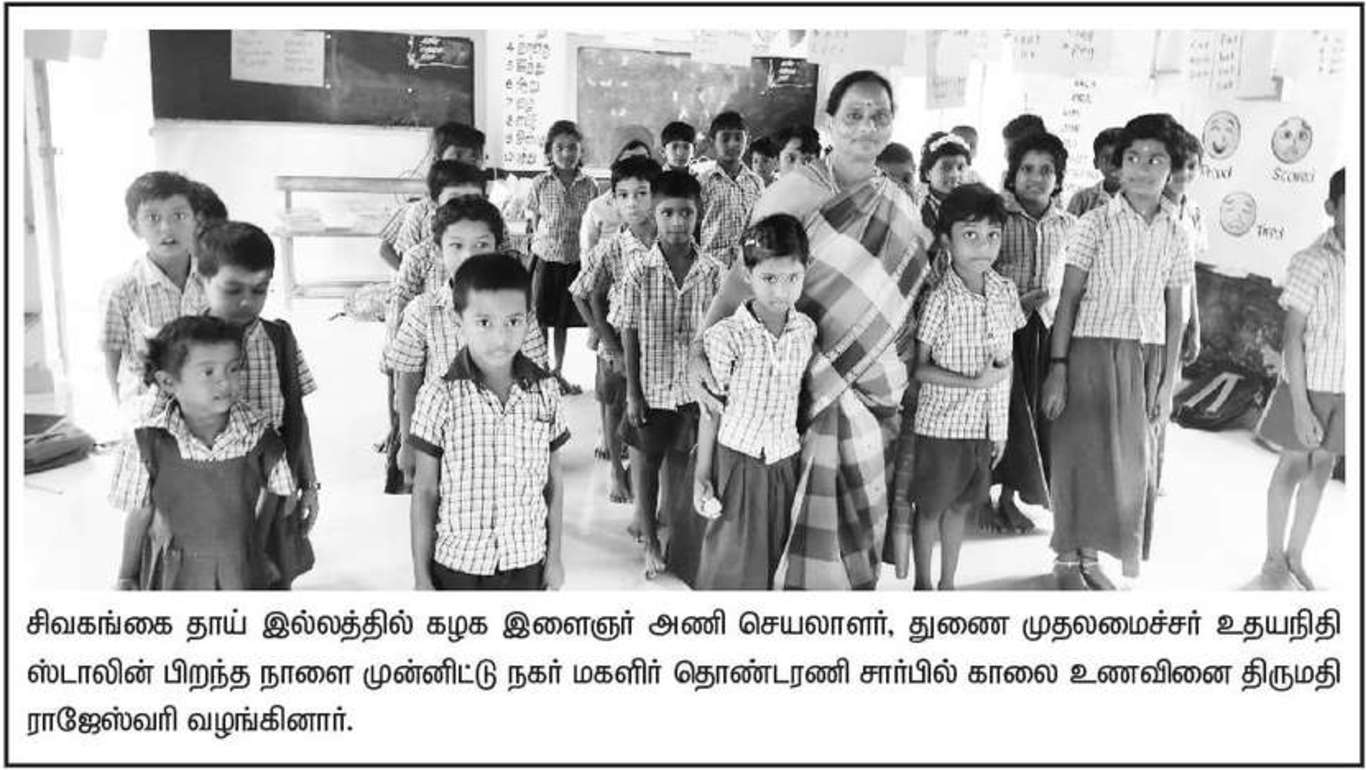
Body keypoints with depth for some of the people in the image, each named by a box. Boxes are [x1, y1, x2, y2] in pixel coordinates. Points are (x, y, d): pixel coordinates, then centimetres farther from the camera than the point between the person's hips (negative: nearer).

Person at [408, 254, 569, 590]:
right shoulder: (439, 397, -13)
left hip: (525, 562, 2)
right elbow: (425, 491, -6)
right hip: (457, 563, -2)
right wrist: (421, 577, -4)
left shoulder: (546, 390, -5)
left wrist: (554, 555, 8)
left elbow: (553, 480, 4)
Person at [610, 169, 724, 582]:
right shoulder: (638, 273, -11)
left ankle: (666, 512, 38)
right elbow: (629, 335, -6)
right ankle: (649, 539, 30)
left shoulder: (713, 273, -8)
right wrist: (632, 392, -6)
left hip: (694, 389, 1)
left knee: (680, 460, 15)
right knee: (645, 460, 12)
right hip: (650, 388, -1)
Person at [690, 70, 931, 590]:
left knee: (860, 509, 12)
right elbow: (742, 278, -16)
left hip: (867, 385, 5)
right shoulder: (794, 191, -10)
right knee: (792, 507, 3)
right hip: (795, 377, -4)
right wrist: (700, 351, -28)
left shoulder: (898, 208, 6)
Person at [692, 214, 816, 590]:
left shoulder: (807, 330, -3)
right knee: (732, 563, 7)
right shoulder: (726, 336, -14)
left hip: (787, 460, 3)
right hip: (737, 459, -3)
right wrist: (701, 473, -3)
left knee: (779, 560, 14)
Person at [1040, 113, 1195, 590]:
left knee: (1127, 458, 9)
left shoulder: (1176, 235, 7)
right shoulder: (1096, 223, -3)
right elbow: (1069, 297, -5)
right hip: (1093, 349, -4)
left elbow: (1173, 312, 10)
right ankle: (1067, 559, 16)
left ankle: (1091, 556, 24)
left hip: (1147, 356, 4)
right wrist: (1057, 367, -10)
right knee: (1082, 451, 2)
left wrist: (1167, 379, 7)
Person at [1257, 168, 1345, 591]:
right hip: (1310, 385, -5)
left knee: (1322, 469, 13)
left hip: (1343, 389, 5)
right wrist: (1301, 407, -17)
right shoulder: (1312, 262, -15)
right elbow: (1293, 336, -14)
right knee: (1292, 468, 8)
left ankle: (1296, 557, 29)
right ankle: (1274, 560, 23)